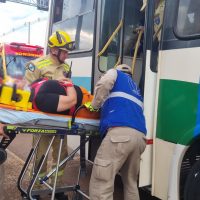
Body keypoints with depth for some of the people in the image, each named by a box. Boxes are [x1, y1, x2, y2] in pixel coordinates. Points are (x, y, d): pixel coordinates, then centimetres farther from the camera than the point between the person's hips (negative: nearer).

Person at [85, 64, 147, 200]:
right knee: (131, 183, 22)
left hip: (120, 132, -7)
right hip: (140, 136, 7)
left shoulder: (115, 73, 23)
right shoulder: (135, 87, 40)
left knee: (100, 186, -6)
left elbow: (104, 84, -1)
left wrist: (94, 106, 12)